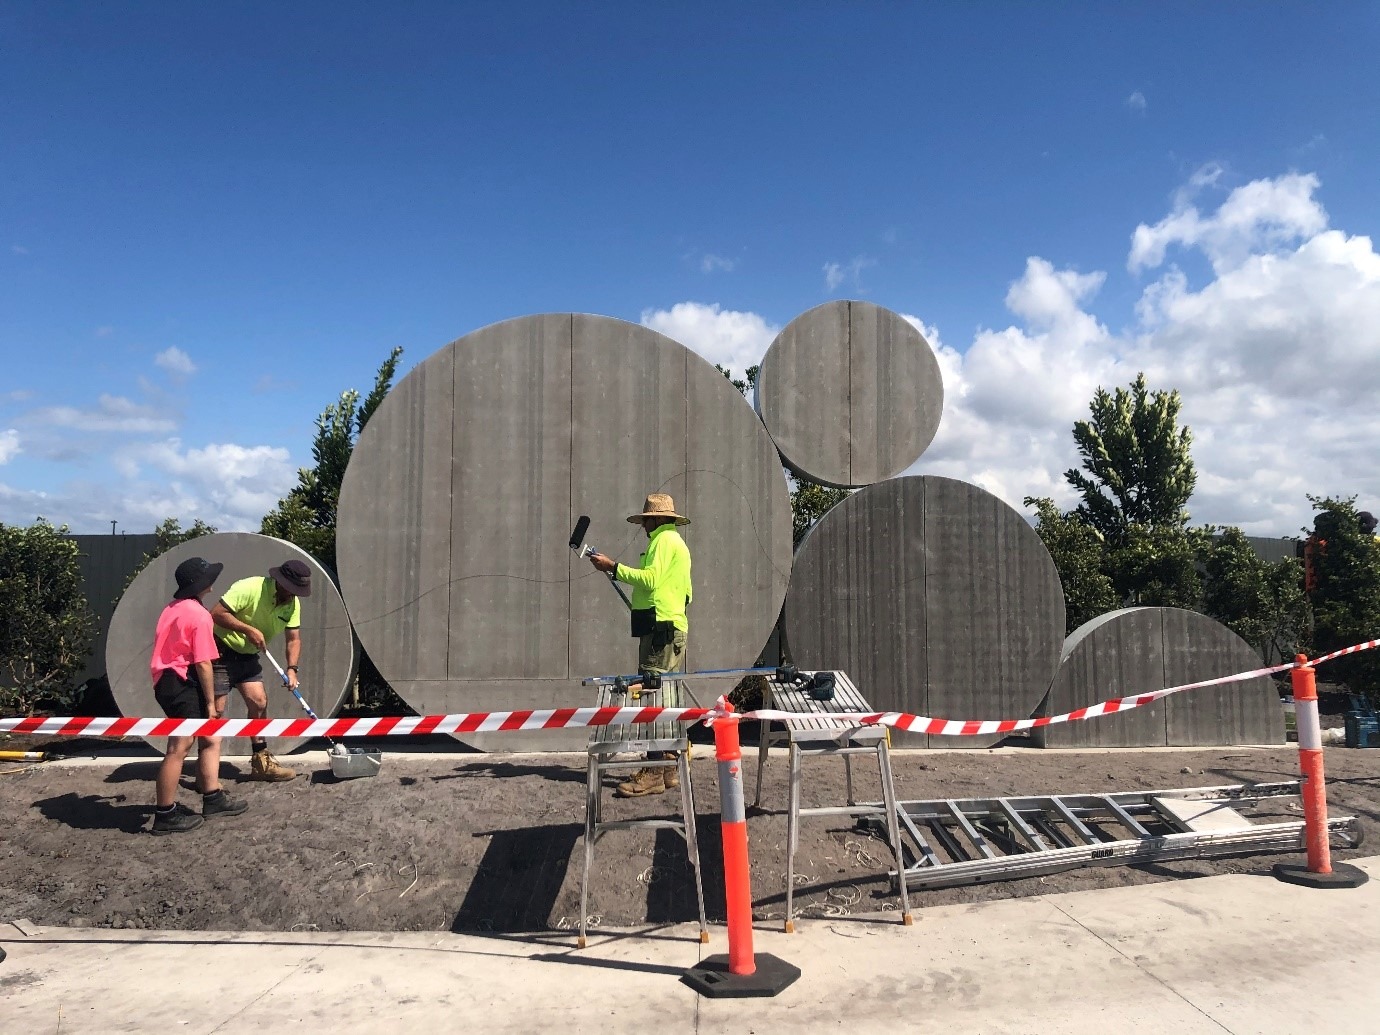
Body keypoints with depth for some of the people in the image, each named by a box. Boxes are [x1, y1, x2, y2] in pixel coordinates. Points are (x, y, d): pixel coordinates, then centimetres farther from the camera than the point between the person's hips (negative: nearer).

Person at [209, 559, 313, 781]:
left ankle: (261, 763, 13)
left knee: (259, 703, 3)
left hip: (247, 657, 7)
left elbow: (293, 639, -1)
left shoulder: (293, 604, -3)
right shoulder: (250, 588, -26)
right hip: (221, 652, -7)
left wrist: (291, 669, -15)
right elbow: (216, 613, -28)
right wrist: (249, 630, -29)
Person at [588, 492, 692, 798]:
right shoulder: (677, 542, 25)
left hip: (660, 627, -11)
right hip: (675, 627, 11)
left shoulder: (664, 539, -6)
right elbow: (685, 592, 27)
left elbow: (650, 578, -19)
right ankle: (668, 769, 14)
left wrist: (612, 566, -15)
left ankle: (654, 773, -13)